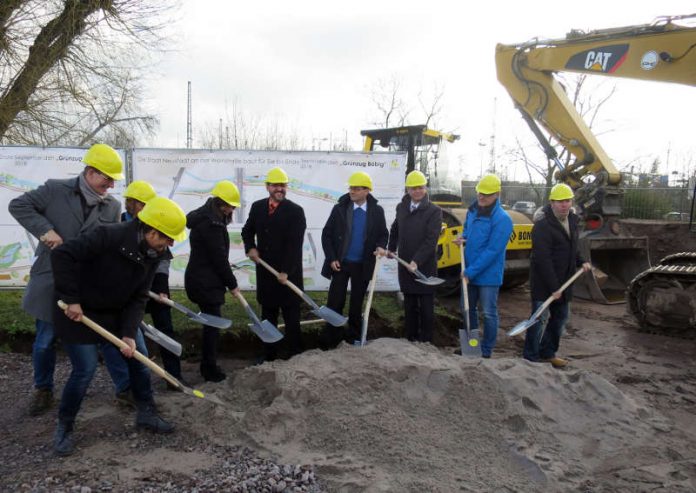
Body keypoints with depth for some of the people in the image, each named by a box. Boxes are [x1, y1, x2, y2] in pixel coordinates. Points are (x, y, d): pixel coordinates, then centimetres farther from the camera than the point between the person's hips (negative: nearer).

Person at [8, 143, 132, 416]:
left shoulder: (113, 206, 0)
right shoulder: (55, 189, -6)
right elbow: (18, 205, -2)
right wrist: (45, 230, -16)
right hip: (52, 281, -1)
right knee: (45, 341, 12)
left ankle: (125, 387, 17)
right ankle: (43, 390, 34)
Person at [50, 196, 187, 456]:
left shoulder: (152, 254, -8)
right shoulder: (108, 236, -31)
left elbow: (138, 298, -6)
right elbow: (62, 255, -33)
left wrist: (129, 333, -16)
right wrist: (71, 300, -30)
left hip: (117, 312, 7)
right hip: (79, 312, -7)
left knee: (138, 360, 8)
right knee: (85, 369, -8)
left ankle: (146, 413, 25)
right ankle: (64, 427, 16)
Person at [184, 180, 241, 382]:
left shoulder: (208, 218, 13)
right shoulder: (211, 223, -19)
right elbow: (219, 258, -18)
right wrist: (232, 284, -9)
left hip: (202, 280, 10)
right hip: (205, 282, -10)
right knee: (212, 323, -2)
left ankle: (208, 366, 25)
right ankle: (210, 370, 7)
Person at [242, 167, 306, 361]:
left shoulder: (295, 211, -9)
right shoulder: (257, 207, 6)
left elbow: (295, 244, -15)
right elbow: (247, 230, 19)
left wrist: (286, 271, -20)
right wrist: (250, 247, -2)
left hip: (288, 273, -5)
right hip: (265, 271, 5)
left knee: (291, 315, 4)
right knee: (268, 314, 12)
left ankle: (294, 356, 13)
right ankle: (269, 355, 22)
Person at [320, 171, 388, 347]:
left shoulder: (377, 211, -2)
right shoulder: (339, 208, -5)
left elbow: (383, 233, 7)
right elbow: (326, 234, -1)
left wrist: (381, 246, -16)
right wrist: (331, 258, -8)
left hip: (362, 265, 1)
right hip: (340, 263, -1)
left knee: (357, 302, 13)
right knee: (335, 301, 1)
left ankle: (353, 335, 27)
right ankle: (330, 339, 12)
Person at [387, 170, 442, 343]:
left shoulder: (434, 211, -9)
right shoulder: (401, 207, 7)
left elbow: (431, 240, -17)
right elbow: (395, 229, 24)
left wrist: (417, 261, -22)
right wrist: (391, 249, 18)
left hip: (425, 266, -5)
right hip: (405, 265, 5)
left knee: (426, 306, 3)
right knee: (409, 304, 14)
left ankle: (425, 340, 15)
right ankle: (410, 337, 25)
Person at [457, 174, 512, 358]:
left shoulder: (502, 219, -18)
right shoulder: (473, 210, 4)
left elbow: (492, 251, -21)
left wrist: (470, 272, -21)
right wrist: (463, 237, 0)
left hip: (488, 275, -7)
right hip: (470, 272, 7)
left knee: (489, 313, 4)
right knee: (469, 309, 18)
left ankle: (486, 351, 17)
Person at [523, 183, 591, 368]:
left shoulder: (572, 220, 8)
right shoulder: (542, 226, -20)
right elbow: (543, 260, -24)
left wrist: (581, 262, 6)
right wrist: (553, 287, -24)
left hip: (564, 281, 9)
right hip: (543, 283, -9)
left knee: (561, 317, 17)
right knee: (539, 318, -2)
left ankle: (547, 353, 32)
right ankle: (530, 358, 10)